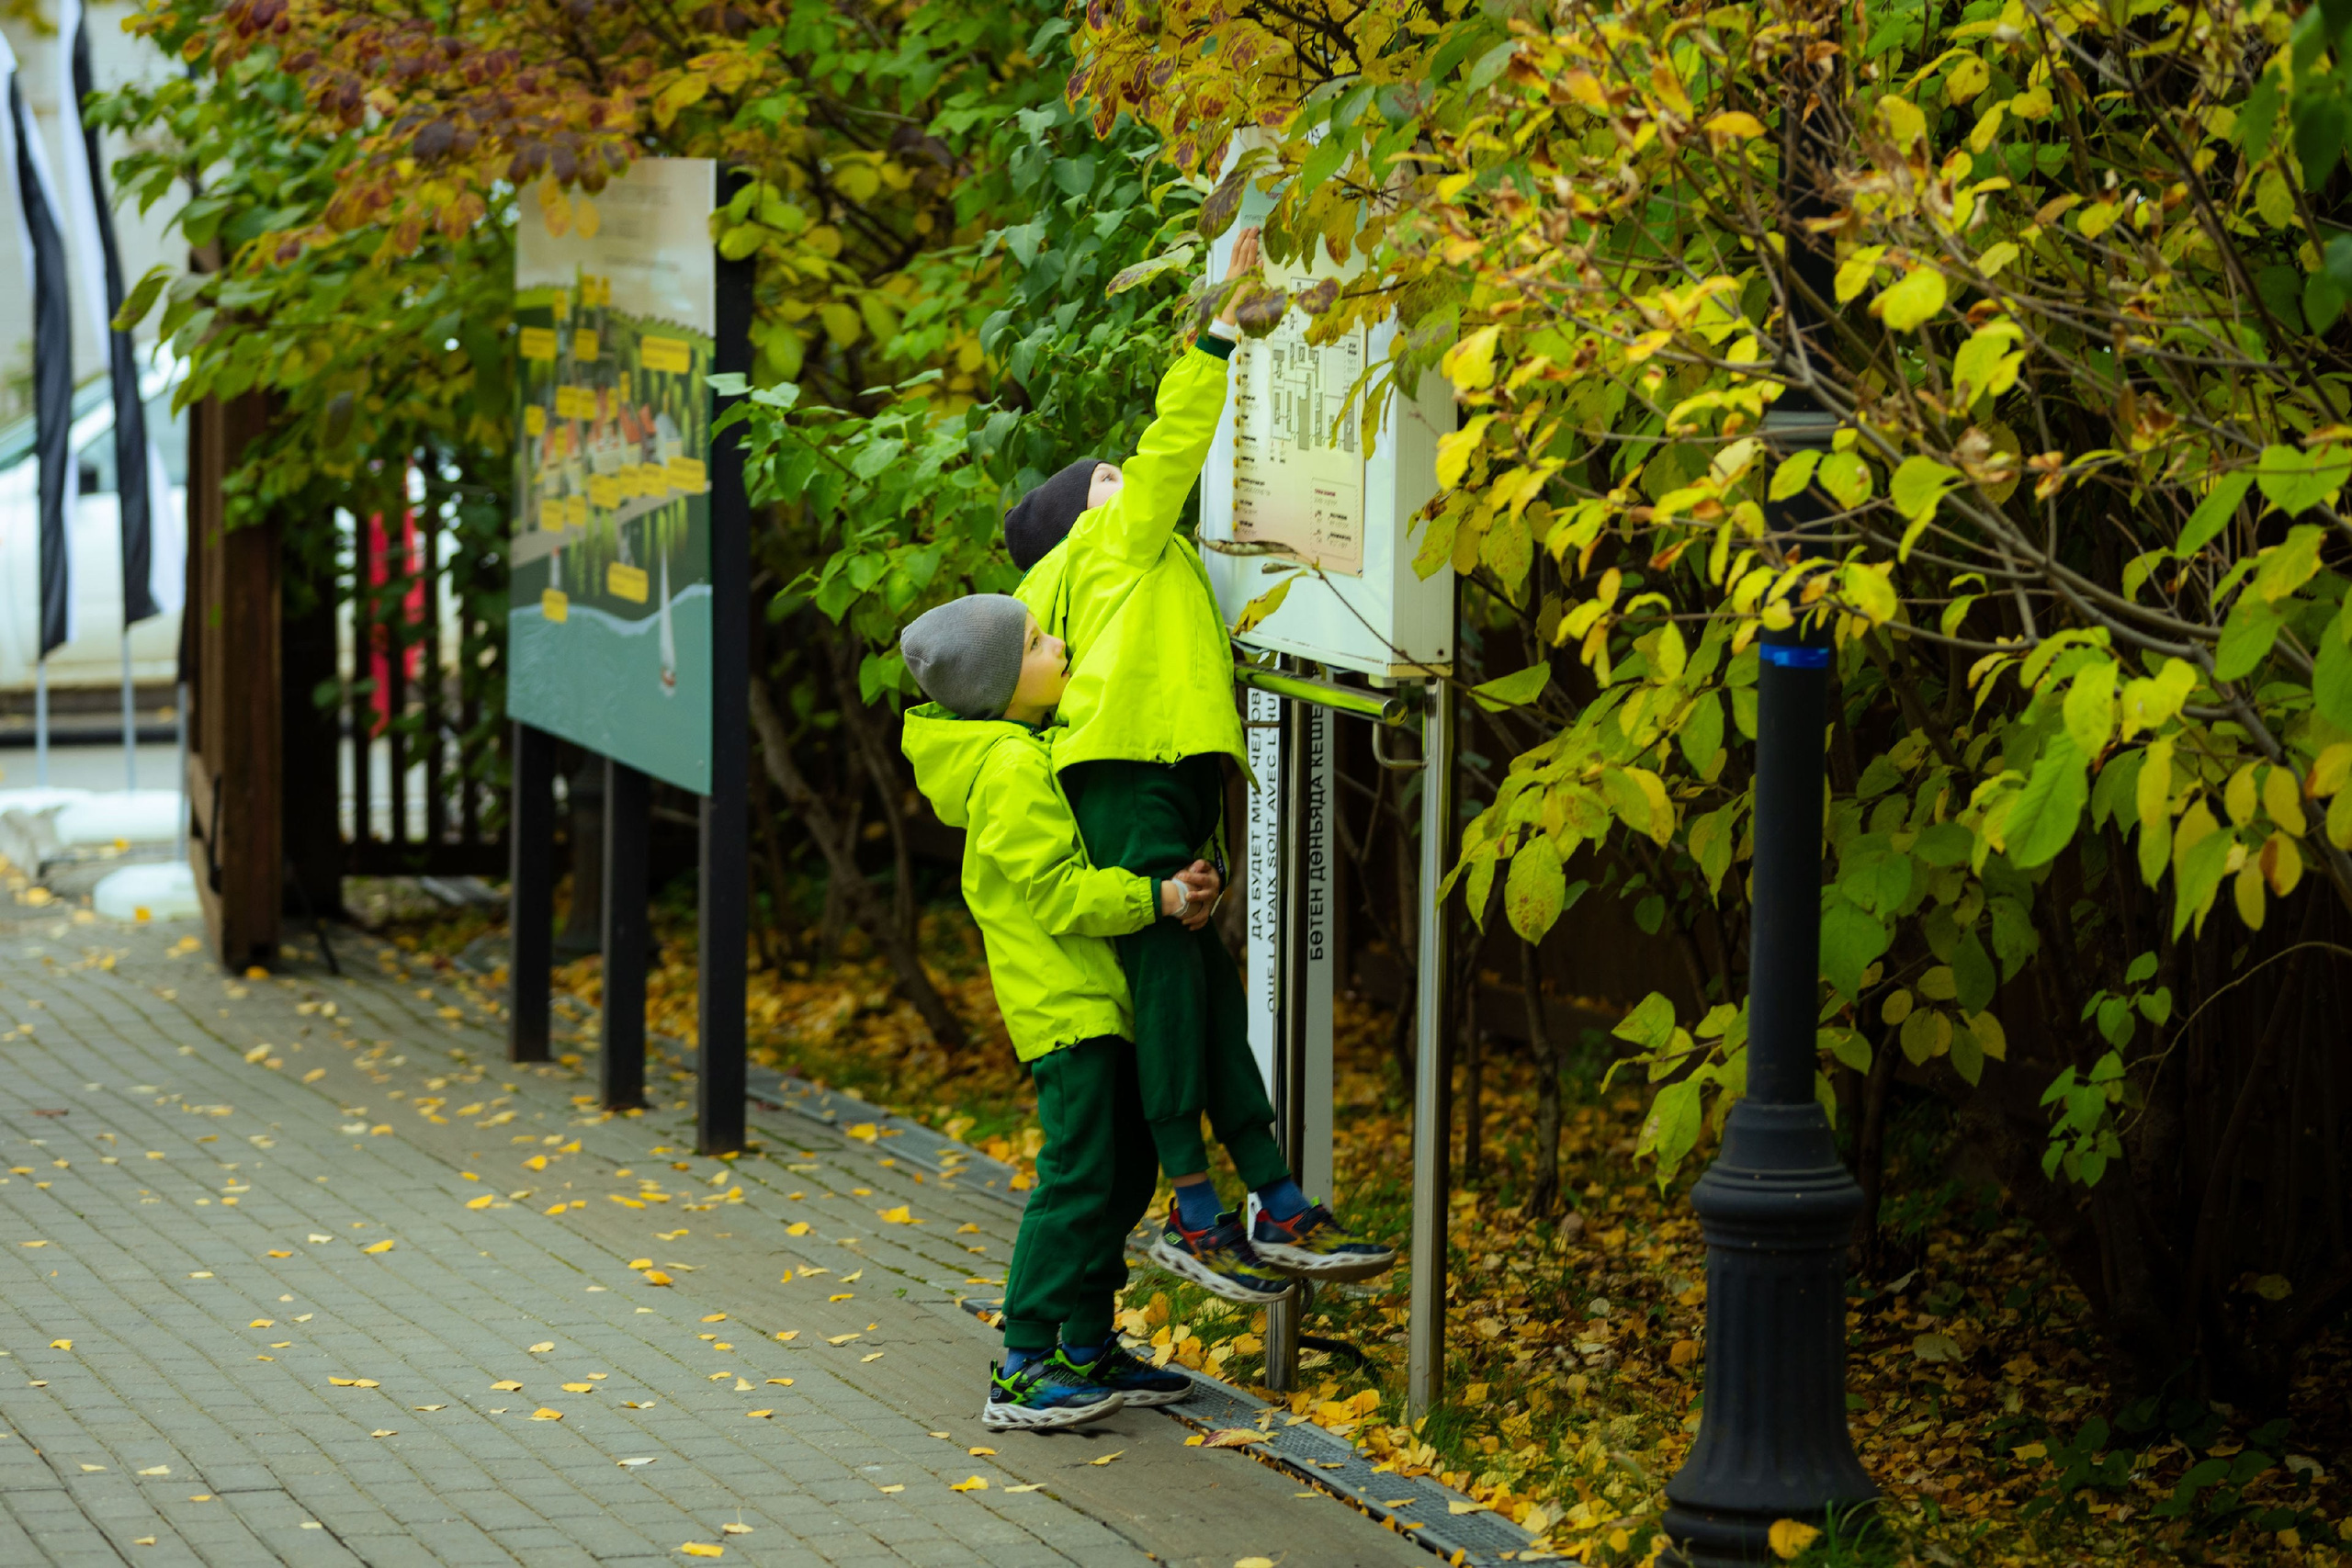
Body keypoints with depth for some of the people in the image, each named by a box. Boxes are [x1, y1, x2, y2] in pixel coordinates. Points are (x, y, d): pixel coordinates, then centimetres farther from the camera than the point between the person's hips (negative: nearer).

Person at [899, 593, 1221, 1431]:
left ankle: (1088, 1349, 23)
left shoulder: (1042, 752, 15)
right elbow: (1058, 893, -21)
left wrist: (1184, 887, 7)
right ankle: (1022, 1372, -8)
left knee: (1123, 1174, 14)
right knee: (1079, 1177, -11)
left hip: (1102, 1000, 10)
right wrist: (1157, 897, -22)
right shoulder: (1010, 770, -17)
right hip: (1064, 1006, -10)